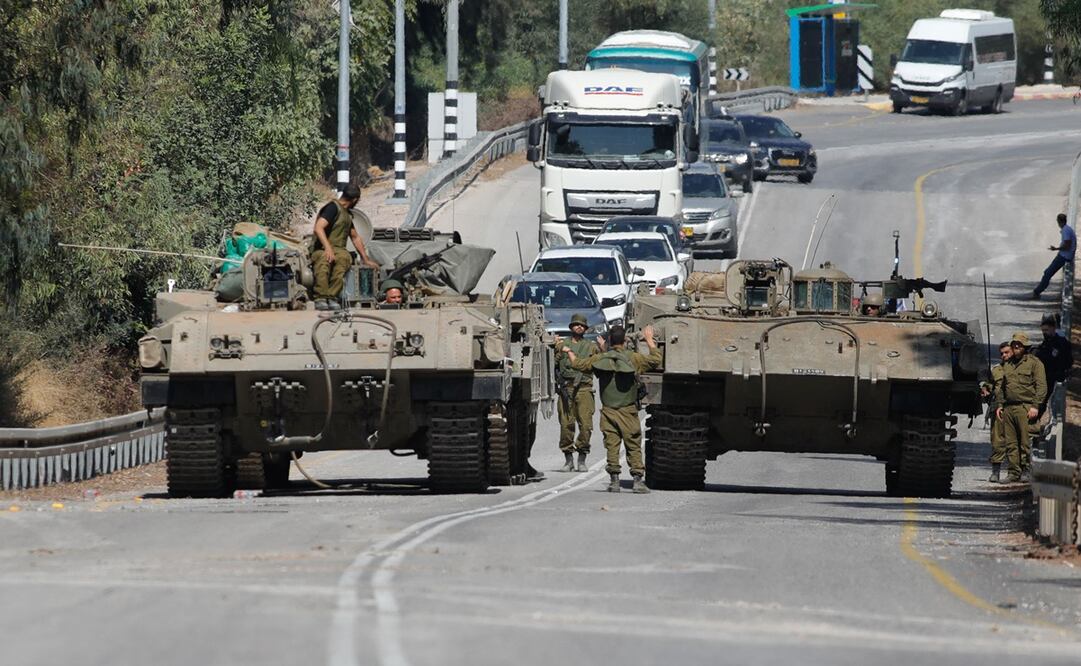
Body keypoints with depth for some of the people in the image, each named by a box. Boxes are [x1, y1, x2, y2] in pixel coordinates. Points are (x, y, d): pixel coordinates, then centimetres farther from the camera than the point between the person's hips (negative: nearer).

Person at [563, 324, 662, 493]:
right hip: (628, 411, -2)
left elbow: (578, 364, 13)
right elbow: (656, 360, -3)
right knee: (634, 446, 1)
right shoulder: (633, 358, -6)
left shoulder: (600, 359, 2)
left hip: (608, 410, 2)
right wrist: (649, 341, 9)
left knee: (612, 446, 5)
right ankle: (637, 479, -6)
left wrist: (569, 351, 34)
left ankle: (614, 480, 2)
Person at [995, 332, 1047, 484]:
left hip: (1025, 407, -6)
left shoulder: (1034, 363, 2)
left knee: (1025, 442, -7)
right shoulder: (1008, 365, 21)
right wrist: (1000, 404, 15)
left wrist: (1035, 406, -12)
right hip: (1008, 408, 6)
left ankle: (1026, 470, -3)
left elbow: (1041, 386, -4)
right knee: (1011, 443, 3)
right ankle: (1014, 472, 5)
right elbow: (1002, 387, 27)